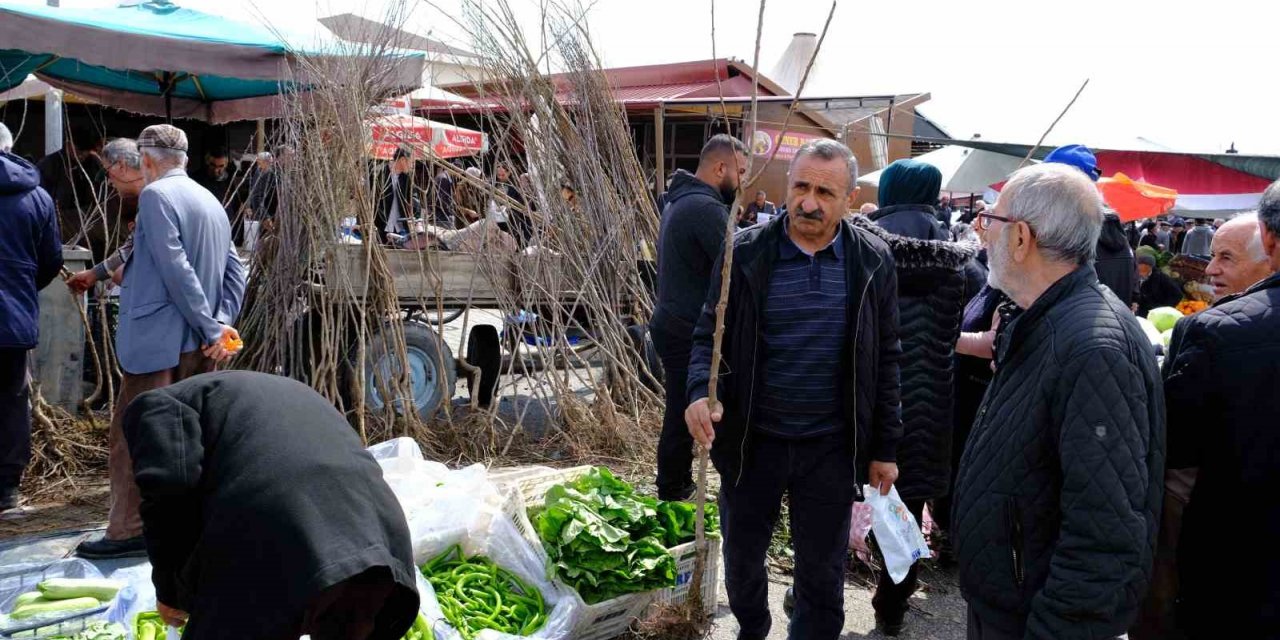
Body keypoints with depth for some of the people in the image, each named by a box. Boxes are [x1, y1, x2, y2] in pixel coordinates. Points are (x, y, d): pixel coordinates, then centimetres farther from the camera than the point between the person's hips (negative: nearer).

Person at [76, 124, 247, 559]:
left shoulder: (156, 195, -9)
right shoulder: (211, 201, 16)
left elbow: (176, 269, -17)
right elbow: (234, 271, 12)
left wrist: (211, 328, -13)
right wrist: (222, 322, 2)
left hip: (160, 339, -8)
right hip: (199, 343, 8)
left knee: (132, 436, -2)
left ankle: (129, 531, 0)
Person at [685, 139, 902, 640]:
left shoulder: (872, 262, -4)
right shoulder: (743, 253, -8)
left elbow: (884, 359, 2)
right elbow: (710, 335, -3)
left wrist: (885, 447, 3)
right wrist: (701, 391, -24)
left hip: (831, 447, 0)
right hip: (751, 439, 1)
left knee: (822, 575, 13)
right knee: (741, 558, 19)